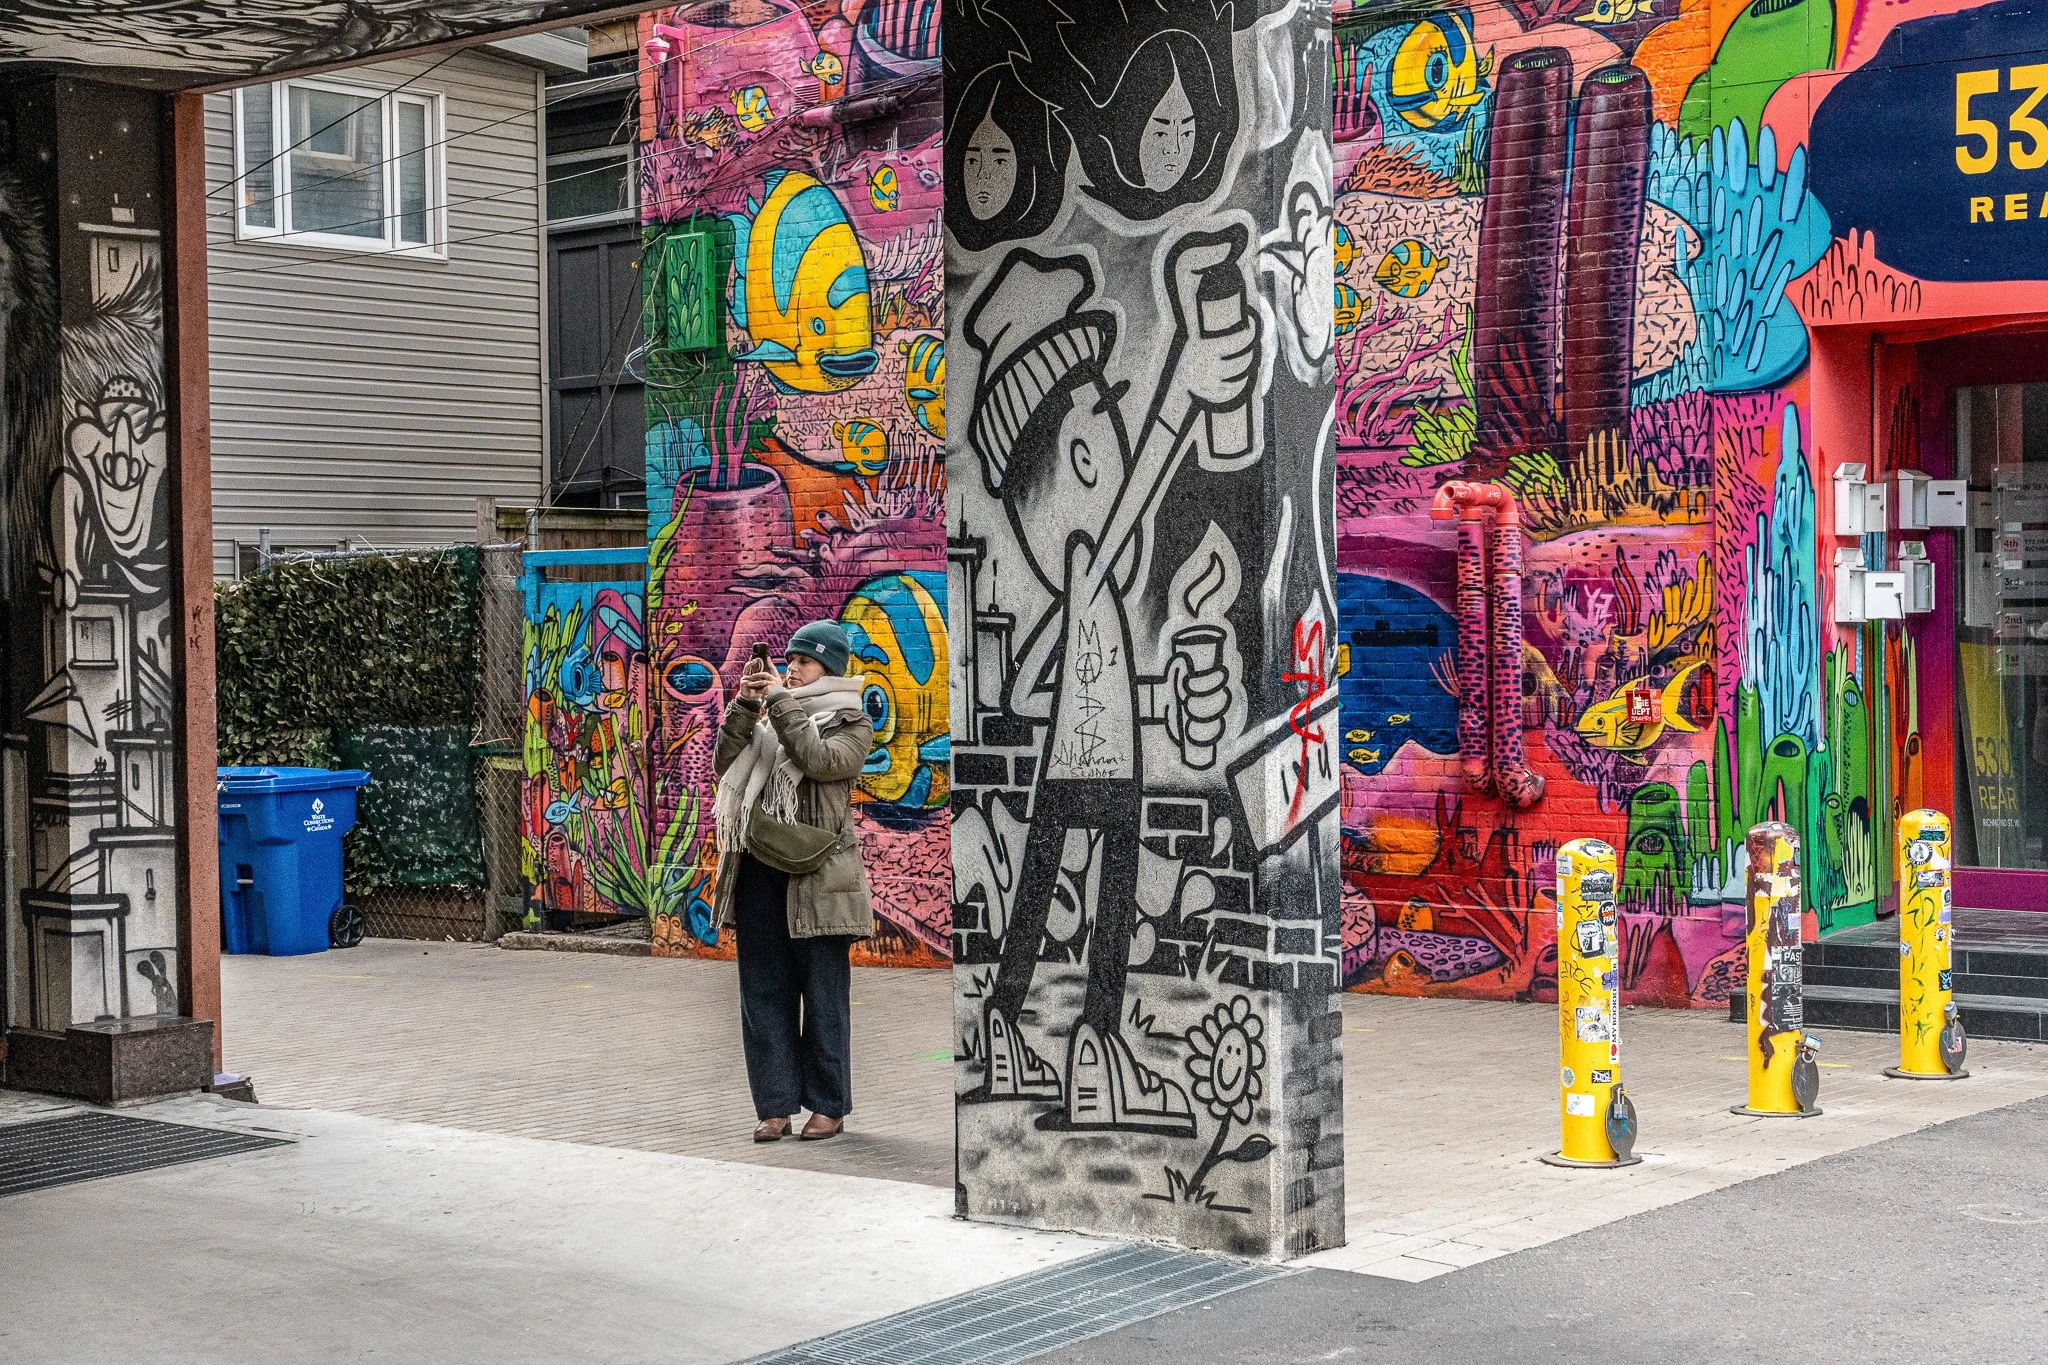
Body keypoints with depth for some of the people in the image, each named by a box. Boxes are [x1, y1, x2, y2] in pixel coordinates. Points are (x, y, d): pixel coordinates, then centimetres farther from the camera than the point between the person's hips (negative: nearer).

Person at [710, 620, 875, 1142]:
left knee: (823, 994, 0)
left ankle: (828, 1106, 8)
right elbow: (725, 765, 7)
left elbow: (820, 760, -17)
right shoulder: (774, 720, 18)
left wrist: (780, 700, -14)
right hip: (759, 873, 5)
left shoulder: (852, 725, 3)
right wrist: (744, 706, -3)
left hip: (817, 877, -5)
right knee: (764, 994, 4)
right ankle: (776, 1106, 9)